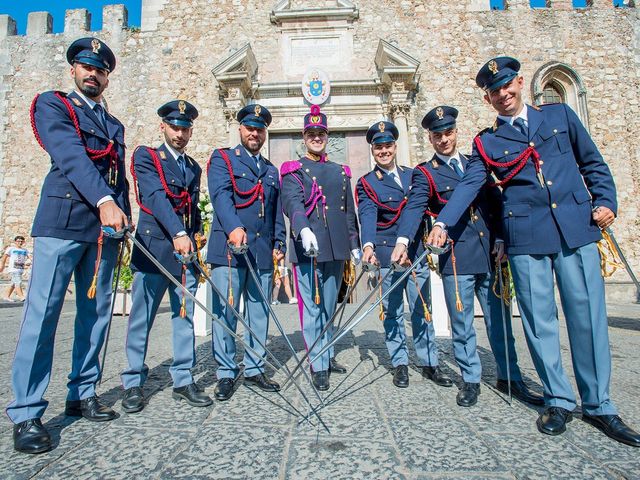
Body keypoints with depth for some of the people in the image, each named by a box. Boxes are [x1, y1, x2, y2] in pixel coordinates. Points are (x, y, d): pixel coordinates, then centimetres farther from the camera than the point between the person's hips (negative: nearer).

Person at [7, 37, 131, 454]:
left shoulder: (114, 125, 23)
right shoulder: (52, 105, 6)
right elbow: (71, 156, -13)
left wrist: (124, 219, 7)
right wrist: (104, 201, -27)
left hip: (104, 227, 6)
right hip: (63, 222, -5)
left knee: (96, 314, 7)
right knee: (42, 314, -5)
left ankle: (83, 395, 19)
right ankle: (26, 414, 4)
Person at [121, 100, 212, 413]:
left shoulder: (194, 167, 18)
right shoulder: (145, 156, 1)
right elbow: (156, 195, -16)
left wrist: (197, 235, 9)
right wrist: (177, 233, -27)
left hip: (186, 251, 5)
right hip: (153, 250, -5)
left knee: (185, 319, 7)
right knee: (141, 320, 4)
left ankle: (183, 381, 17)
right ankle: (133, 383, 18)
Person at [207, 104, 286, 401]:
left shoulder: (271, 170, 22)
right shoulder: (222, 159, 6)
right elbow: (221, 195, -12)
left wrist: (279, 245, 10)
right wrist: (234, 228, -28)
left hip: (262, 252, 5)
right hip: (228, 248, -5)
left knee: (259, 313, 8)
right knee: (225, 312, -1)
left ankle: (254, 370, 21)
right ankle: (226, 374, 12)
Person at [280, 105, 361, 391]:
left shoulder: (341, 172, 18)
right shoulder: (293, 170, 4)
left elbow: (349, 212, 19)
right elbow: (292, 202, -16)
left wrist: (354, 245, 14)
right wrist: (304, 229, -34)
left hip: (336, 249, 5)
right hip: (307, 248, -4)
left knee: (330, 307, 14)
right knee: (312, 307, 0)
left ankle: (328, 355, 29)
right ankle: (318, 366, 10)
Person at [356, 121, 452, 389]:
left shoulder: (413, 175, 15)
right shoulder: (366, 183, 3)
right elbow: (367, 216, -14)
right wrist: (368, 246, -30)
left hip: (418, 253, 3)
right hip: (387, 254, -3)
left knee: (423, 310, 9)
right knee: (393, 311, 5)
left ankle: (429, 363, 21)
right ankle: (400, 364, 18)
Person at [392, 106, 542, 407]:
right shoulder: (425, 173, 3)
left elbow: (496, 203, 13)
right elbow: (414, 207, -14)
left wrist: (501, 239, 0)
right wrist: (402, 241, -31)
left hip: (490, 254, 4)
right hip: (455, 257, -3)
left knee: (499, 319, 11)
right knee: (462, 323, 4)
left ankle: (509, 377, 27)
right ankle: (470, 380, 21)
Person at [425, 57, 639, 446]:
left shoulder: (560, 115, 14)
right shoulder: (486, 142, 9)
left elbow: (593, 163, 16)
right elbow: (469, 185, -2)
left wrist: (605, 201, 2)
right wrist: (442, 223, -15)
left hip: (576, 228, 1)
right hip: (526, 237, -1)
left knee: (588, 315, 2)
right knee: (540, 320, 2)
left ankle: (599, 405, 18)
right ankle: (559, 400, 19)